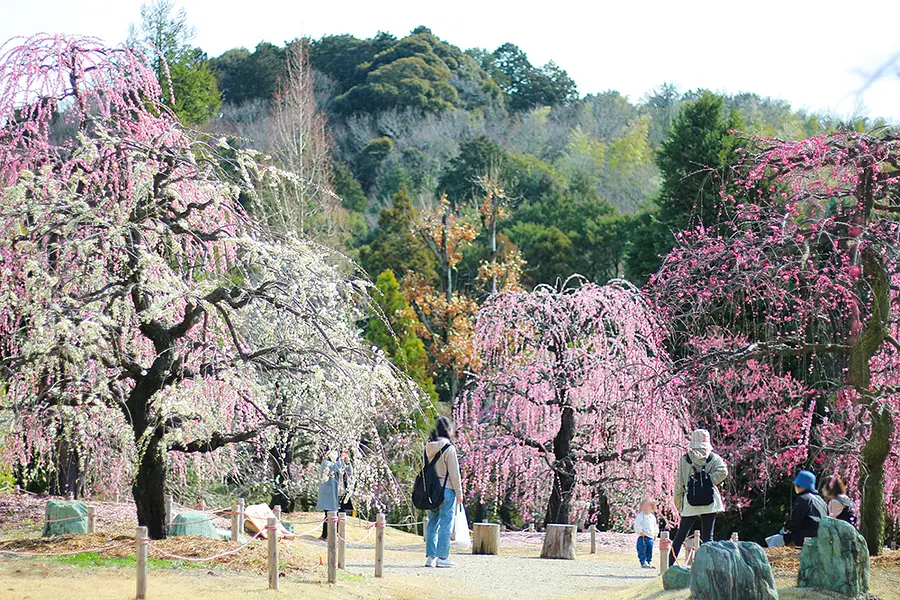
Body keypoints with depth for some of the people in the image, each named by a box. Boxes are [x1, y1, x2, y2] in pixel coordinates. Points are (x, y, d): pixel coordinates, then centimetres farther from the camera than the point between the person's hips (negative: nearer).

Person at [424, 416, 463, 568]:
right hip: (446, 489, -6)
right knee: (445, 523, -1)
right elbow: (454, 473, -11)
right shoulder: (448, 448, -13)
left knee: (432, 522, 13)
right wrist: (459, 493, -3)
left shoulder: (428, 447, 6)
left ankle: (430, 557, 14)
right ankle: (442, 557, -1)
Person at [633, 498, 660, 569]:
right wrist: (641, 532, -18)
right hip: (642, 537, -6)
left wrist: (655, 534, 18)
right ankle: (643, 562, -6)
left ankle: (649, 562, 15)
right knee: (642, 551, -8)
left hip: (651, 537, 6)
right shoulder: (640, 516, -6)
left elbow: (655, 526, 24)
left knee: (650, 551, 9)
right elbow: (637, 526, -11)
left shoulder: (652, 517, 13)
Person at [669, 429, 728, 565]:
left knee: (681, 535, 9)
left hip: (690, 504, 0)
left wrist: (678, 503, 13)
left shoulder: (684, 459, 4)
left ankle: (669, 565, 8)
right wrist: (709, 481, -4)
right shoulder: (714, 458, 3)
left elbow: (679, 483, 5)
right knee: (707, 536, 5)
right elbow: (722, 472, -15)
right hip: (710, 503, 0)